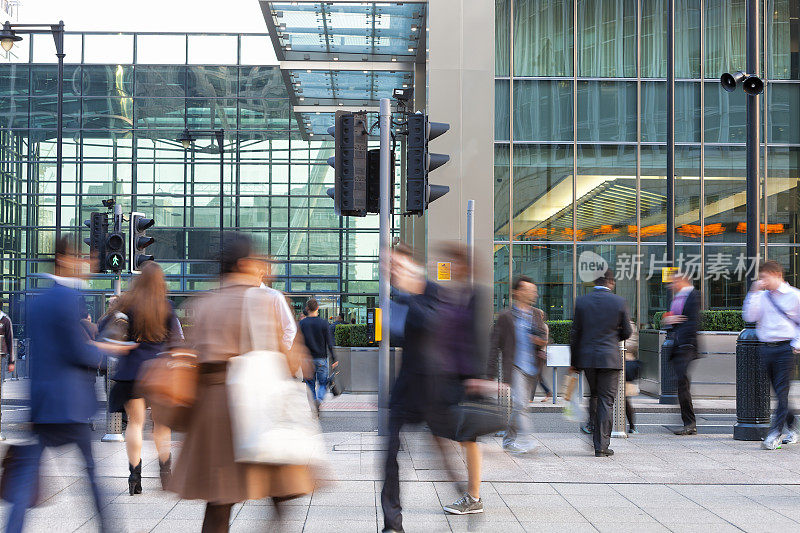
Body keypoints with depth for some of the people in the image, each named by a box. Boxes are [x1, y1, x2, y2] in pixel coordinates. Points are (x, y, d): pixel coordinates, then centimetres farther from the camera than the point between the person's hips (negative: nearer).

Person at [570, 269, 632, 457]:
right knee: (606, 401, 2)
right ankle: (602, 446, 1)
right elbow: (626, 332, 2)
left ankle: (596, 440, 19)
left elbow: (575, 333, 2)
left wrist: (574, 361, 10)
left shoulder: (581, 301, 0)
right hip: (610, 357, -2)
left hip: (587, 357, 2)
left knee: (593, 397, 18)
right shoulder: (619, 302, -5)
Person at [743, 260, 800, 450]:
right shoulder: (762, 296, 10)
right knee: (779, 392, 10)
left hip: (785, 347, -5)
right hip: (766, 348, 5)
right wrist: (753, 293, -5)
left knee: (782, 392, -10)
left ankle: (775, 434, -12)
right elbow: (749, 317, -1)